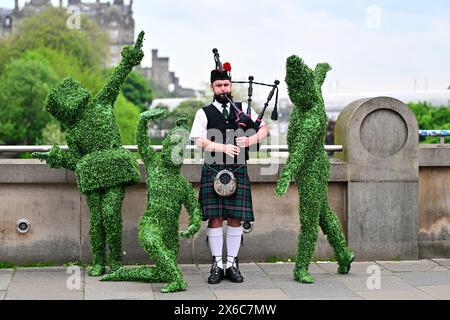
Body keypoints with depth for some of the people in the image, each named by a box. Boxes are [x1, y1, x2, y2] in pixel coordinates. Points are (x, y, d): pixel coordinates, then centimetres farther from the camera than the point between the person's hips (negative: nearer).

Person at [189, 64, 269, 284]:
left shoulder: (243, 109, 13)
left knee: (236, 218, 1)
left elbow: (265, 129, 11)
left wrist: (250, 139, -10)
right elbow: (200, 141, -6)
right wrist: (223, 147, -21)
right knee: (214, 218, -3)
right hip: (213, 170, -1)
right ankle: (217, 264, 5)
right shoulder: (204, 113, 6)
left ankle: (232, 264, 10)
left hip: (238, 171, 2)